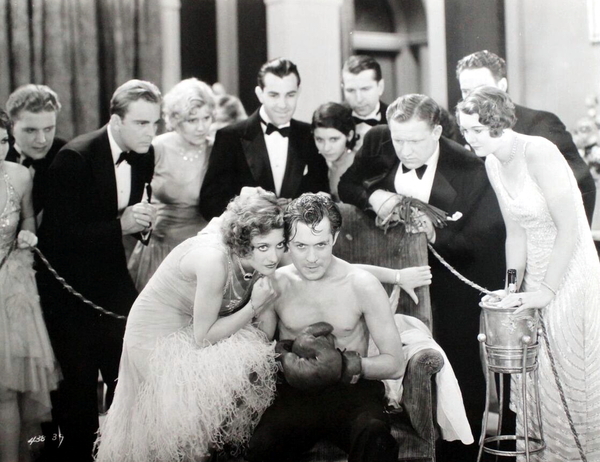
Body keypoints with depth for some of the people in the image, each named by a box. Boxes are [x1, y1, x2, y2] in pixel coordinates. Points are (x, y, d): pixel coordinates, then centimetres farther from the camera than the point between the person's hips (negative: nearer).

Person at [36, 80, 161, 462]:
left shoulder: (144, 154, -1)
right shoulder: (74, 158, -20)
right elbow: (58, 235, -22)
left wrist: (143, 221, -8)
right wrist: (120, 224, -30)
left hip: (112, 278, 6)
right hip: (69, 287, -5)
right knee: (80, 381, 0)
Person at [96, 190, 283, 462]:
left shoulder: (257, 261, -11)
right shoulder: (214, 259, -32)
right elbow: (203, 337, -24)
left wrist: (262, 301, -17)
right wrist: (255, 306, -24)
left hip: (193, 326, 7)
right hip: (158, 339, -7)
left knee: (259, 362, -7)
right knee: (238, 376, -17)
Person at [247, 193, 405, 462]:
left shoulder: (362, 285, -2)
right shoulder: (274, 284, 4)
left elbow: (395, 365, -2)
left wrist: (347, 364, -17)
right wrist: (285, 357, -16)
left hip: (352, 392, -1)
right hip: (293, 394, 1)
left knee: (374, 439, -36)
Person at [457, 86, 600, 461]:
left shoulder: (538, 153, -19)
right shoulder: (494, 164, 5)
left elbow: (569, 228, -22)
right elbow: (516, 232, 9)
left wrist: (547, 290, -21)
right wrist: (513, 288, 2)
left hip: (570, 274, -7)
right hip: (536, 278, 7)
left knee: (570, 378, 2)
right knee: (532, 376, 11)